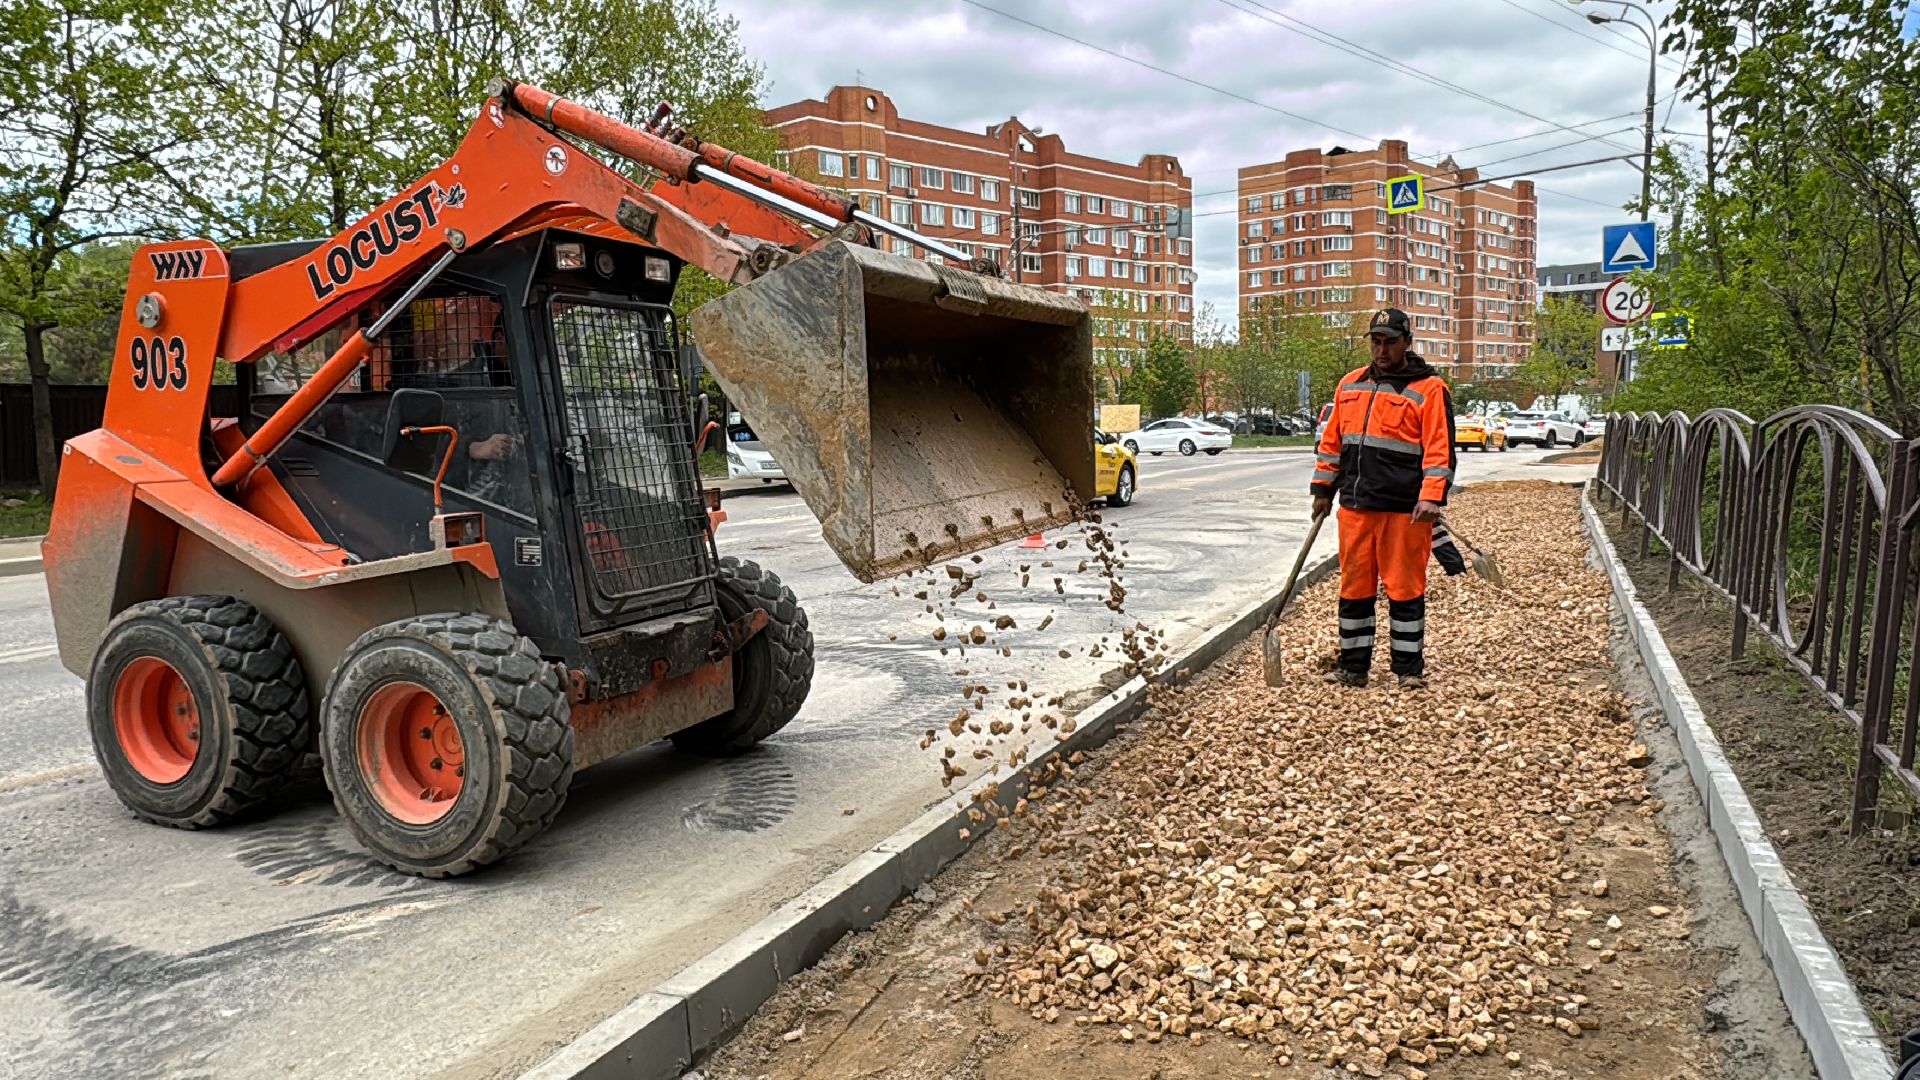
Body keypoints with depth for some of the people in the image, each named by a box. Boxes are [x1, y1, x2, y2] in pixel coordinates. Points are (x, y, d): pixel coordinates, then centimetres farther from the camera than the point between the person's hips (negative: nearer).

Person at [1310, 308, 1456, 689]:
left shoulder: (1429, 390, -3)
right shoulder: (1350, 386, 14)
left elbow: (1439, 449, -10)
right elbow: (1332, 441, 18)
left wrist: (1432, 498, -19)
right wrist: (1323, 489, 15)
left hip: (1405, 511, -5)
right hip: (1355, 507, 5)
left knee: (1405, 589, 2)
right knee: (1354, 587, 10)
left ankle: (1410, 668, 14)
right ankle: (1353, 665, 21)